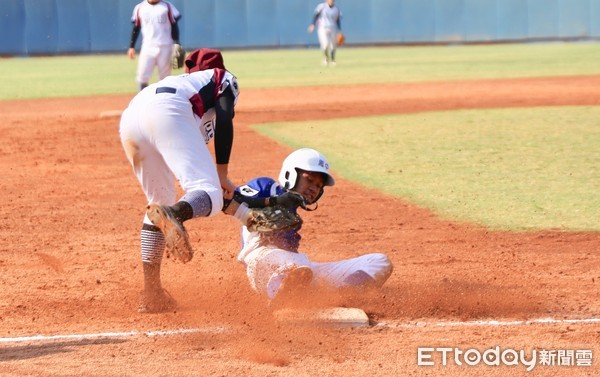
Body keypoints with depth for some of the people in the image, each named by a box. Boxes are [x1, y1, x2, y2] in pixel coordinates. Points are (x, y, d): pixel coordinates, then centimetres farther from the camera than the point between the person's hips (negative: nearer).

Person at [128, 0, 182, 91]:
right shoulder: (139, 8, 6)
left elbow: (174, 26, 2)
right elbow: (136, 28, 11)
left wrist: (176, 44, -8)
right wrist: (131, 47, 6)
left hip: (165, 47, -1)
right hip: (148, 46, 1)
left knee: (164, 77, 2)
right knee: (142, 76, -9)